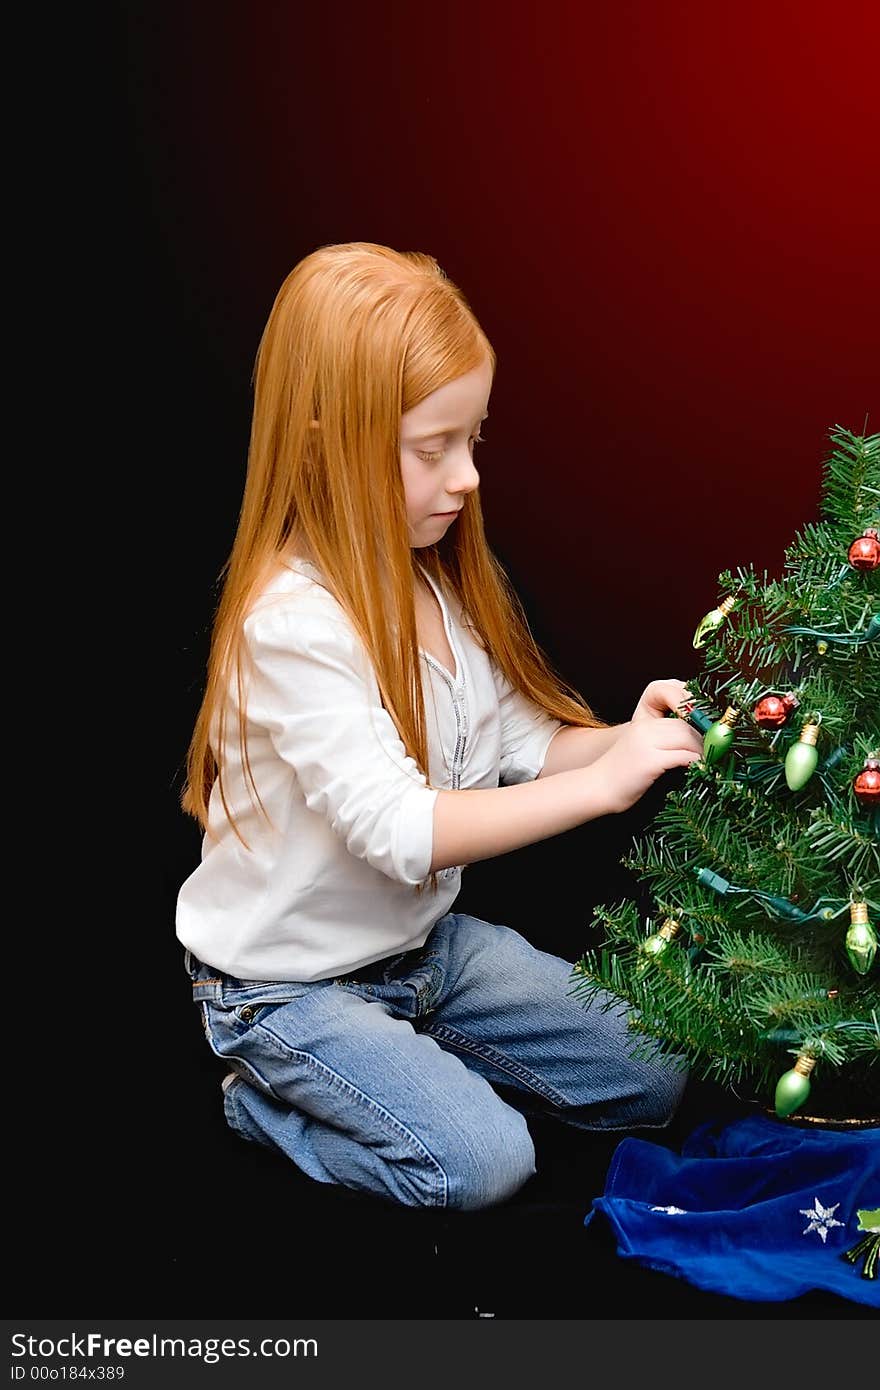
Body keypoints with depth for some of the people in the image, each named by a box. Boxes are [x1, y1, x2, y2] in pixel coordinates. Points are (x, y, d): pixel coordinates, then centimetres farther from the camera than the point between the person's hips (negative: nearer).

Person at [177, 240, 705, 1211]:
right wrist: (602, 782, -34)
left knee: (654, 1082, 6)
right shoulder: (291, 620, -29)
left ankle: (409, 1059, 17)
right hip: (287, 980, -7)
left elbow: (515, 741, -3)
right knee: (483, 1162, -19)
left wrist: (628, 738, -22)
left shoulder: (435, 578, -2)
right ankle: (267, 1098, 4)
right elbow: (400, 830, -33)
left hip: (423, 940, 8)